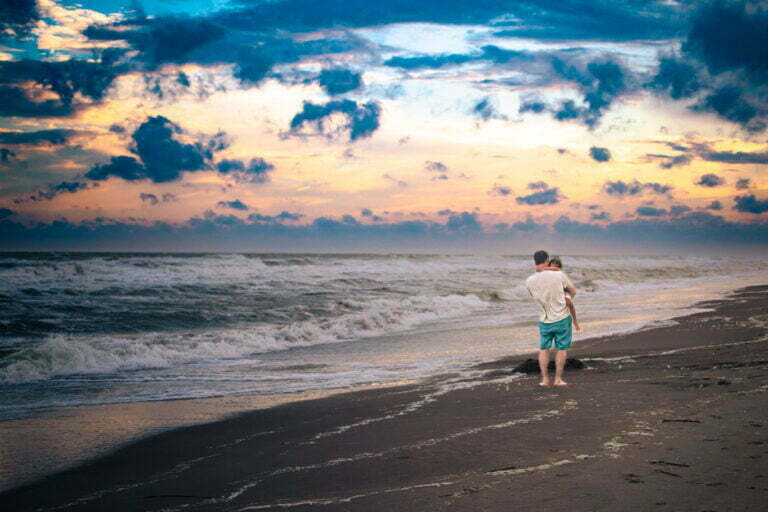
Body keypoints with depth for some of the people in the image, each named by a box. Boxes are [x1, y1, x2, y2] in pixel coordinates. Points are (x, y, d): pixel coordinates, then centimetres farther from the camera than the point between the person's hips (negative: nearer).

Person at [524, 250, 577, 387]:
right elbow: (573, 291, 0)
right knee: (562, 349, 11)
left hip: (544, 320, 2)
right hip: (562, 319, -2)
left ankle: (545, 379, 15)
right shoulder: (559, 275, -17)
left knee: (544, 349, 17)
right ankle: (558, 379, 13)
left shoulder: (529, 282, -10)